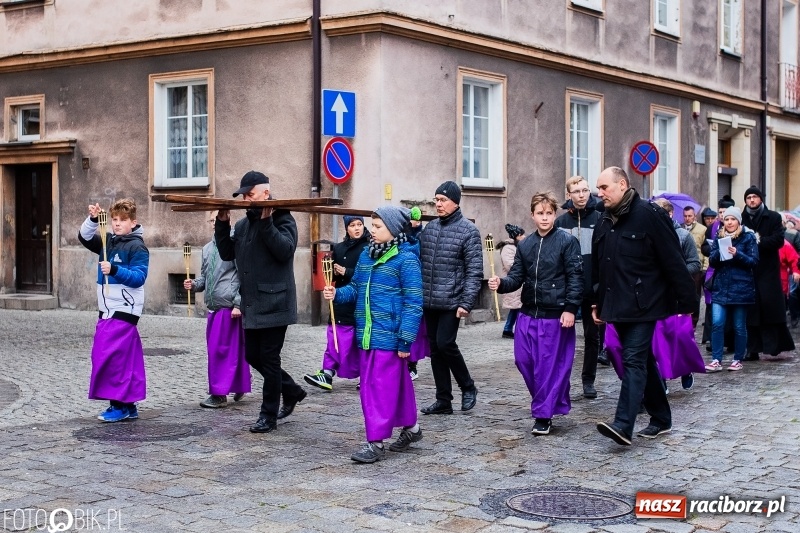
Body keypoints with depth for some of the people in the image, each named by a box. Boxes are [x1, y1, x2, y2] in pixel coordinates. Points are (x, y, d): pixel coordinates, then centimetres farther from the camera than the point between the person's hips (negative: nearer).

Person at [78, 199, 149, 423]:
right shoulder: (108, 241, 12)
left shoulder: (137, 247, -9)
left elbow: (139, 278, -15)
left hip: (124, 311, -8)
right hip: (107, 310, 8)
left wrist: (114, 270, -26)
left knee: (112, 356, -11)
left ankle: (119, 404, -2)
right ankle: (128, 406, 15)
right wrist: (93, 219, -5)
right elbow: (85, 238, 11)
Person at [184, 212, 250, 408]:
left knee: (220, 349, -6)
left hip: (229, 306, -7)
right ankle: (238, 387, 25)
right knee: (234, 348, 14)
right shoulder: (207, 248, 15)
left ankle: (219, 394, 0)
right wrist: (194, 284, 0)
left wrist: (238, 304, -16)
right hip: (213, 306, 7)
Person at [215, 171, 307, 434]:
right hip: (252, 304, 8)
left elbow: (285, 250, -22)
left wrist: (267, 222, -24)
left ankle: (269, 416, 9)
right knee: (252, 355, 12)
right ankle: (292, 391, 31)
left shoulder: (282, 219, -7)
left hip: (274, 303, -8)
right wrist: (222, 225, 1)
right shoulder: (243, 224, 14)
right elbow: (227, 254, 12)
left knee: (269, 358, -2)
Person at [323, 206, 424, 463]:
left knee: (382, 387, -4)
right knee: (397, 383, 17)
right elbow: (356, 289, 18)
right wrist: (337, 294, -3)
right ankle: (410, 427, 32)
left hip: (389, 336, -7)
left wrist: (405, 340, -16)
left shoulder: (406, 259, -10)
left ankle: (376, 442, 1)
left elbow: (413, 303, -12)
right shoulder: (366, 255, 11)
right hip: (366, 335, 7)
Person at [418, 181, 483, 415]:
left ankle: (468, 387, 13)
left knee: (445, 344, -11)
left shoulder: (468, 231, -6)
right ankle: (443, 400, 17)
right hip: (428, 302, 6)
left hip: (451, 302, -6)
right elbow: (418, 260, 16)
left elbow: (474, 271, -10)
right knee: (435, 349, 8)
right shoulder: (429, 228, 11)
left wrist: (466, 303, -16)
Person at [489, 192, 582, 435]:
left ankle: (543, 414, 8)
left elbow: (575, 277, -8)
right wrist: (501, 284, -12)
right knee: (523, 360, 6)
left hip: (555, 315, -6)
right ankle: (548, 402, 25)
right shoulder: (525, 245, 10)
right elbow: (517, 277, 9)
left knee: (550, 365, -2)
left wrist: (570, 309, -14)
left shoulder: (567, 241, -5)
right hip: (528, 314, 6)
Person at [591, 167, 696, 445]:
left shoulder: (649, 215, -11)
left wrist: (685, 302, -12)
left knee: (634, 360, -13)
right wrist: (597, 302, 17)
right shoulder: (604, 223, 12)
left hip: (643, 305, -8)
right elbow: (597, 267, 19)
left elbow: (674, 262, -12)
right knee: (643, 361, 14)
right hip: (617, 307, 8)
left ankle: (623, 425, -18)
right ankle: (661, 418, 25)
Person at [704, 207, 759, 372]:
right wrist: (719, 252, -13)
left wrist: (737, 254, -19)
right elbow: (712, 261, 8)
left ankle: (738, 359, 16)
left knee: (739, 326, 4)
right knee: (717, 323, -9)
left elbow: (754, 261, -4)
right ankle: (716, 360, -6)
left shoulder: (748, 237, 1)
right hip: (720, 287, 3)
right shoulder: (718, 237, 11)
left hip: (741, 288, -2)